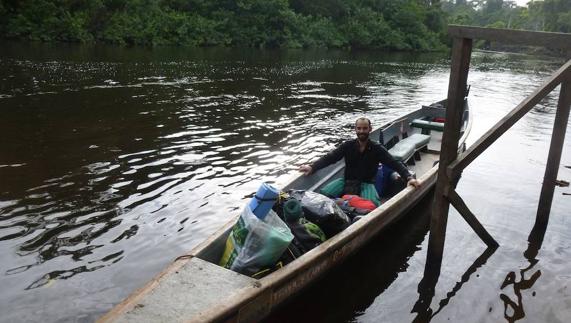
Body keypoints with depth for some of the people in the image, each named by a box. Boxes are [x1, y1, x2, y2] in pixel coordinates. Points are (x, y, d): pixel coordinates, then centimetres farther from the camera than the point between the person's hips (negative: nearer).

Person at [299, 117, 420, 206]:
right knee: (323, 194, -24)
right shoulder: (348, 145, 2)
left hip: (366, 184, -2)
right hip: (347, 181, 2)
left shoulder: (377, 149, -2)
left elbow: (395, 164, -7)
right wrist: (312, 167, -22)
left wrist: (409, 177, -25)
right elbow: (329, 158, -5)